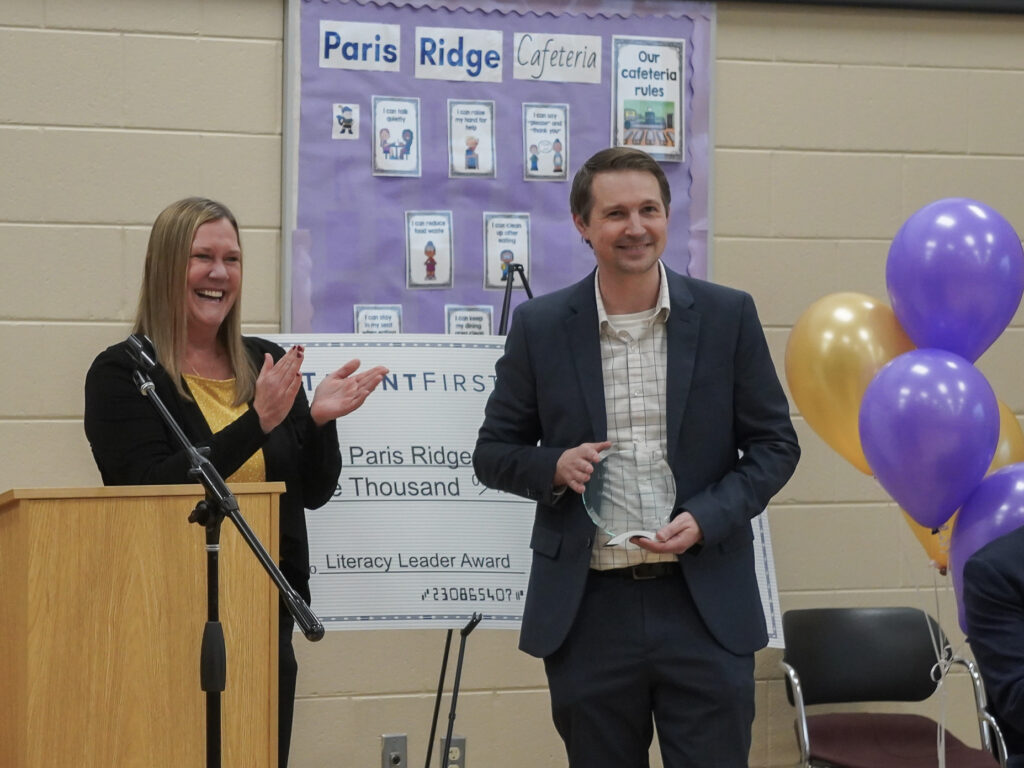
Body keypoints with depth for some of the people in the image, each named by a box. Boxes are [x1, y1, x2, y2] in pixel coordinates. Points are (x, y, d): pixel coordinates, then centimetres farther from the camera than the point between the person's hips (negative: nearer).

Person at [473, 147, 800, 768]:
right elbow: (494, 453, 8)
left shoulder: (728, 316, 1)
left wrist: (706, 519, -11)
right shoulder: (540, 327, 2)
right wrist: (556, 466, -13)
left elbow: (775, 444, 5)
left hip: (705, 607, 0)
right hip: (589, 614, 1)